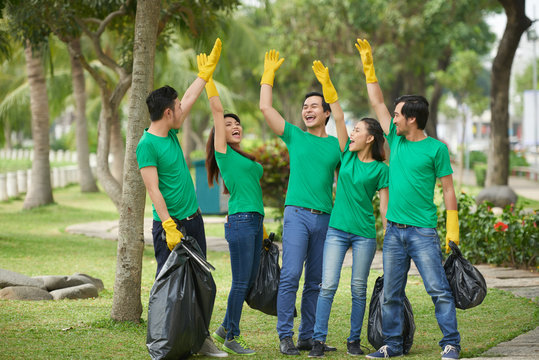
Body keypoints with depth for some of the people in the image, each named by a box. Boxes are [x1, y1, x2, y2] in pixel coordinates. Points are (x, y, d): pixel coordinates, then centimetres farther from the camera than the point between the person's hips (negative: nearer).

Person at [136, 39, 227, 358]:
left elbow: (191, 98, 20)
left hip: (194, 219, 8)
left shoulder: (171, 134, 9)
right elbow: (154, 190, -18)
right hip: (170, 224, -8)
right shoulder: (147, 145, -15)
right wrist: (169, 228, -22)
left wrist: (210, 67, 24)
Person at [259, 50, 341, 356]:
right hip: (297, 213, -2)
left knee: (316, 281, 6)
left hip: (326, 217, 2)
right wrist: (269, 73, 9)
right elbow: (265, 107, 5)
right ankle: (286, 336, -8)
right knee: (291, 276, -12)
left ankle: (308, 337, 12)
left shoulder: (337, 145, 12)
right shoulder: (294, 136, 9)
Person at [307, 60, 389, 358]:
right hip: (337, 230, 2)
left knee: (359, 289, 4)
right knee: (328, 285, -6)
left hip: (364, 233, -2)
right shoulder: (347, 156, 7)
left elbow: (385, 205, 0)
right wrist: (327, 84, -2)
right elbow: (338, 118, 2)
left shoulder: (380, 169, -1)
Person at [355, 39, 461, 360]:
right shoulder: (396, 140, 10)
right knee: (391, 293, 8)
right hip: (394, 231, 6)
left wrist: (453, 229, -9)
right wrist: (369, 66, 12)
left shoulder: (436, 149, -5)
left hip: (423, 232, -6)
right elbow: (377, 103, 16)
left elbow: (448, 189, -3)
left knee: (439, 289, -8)